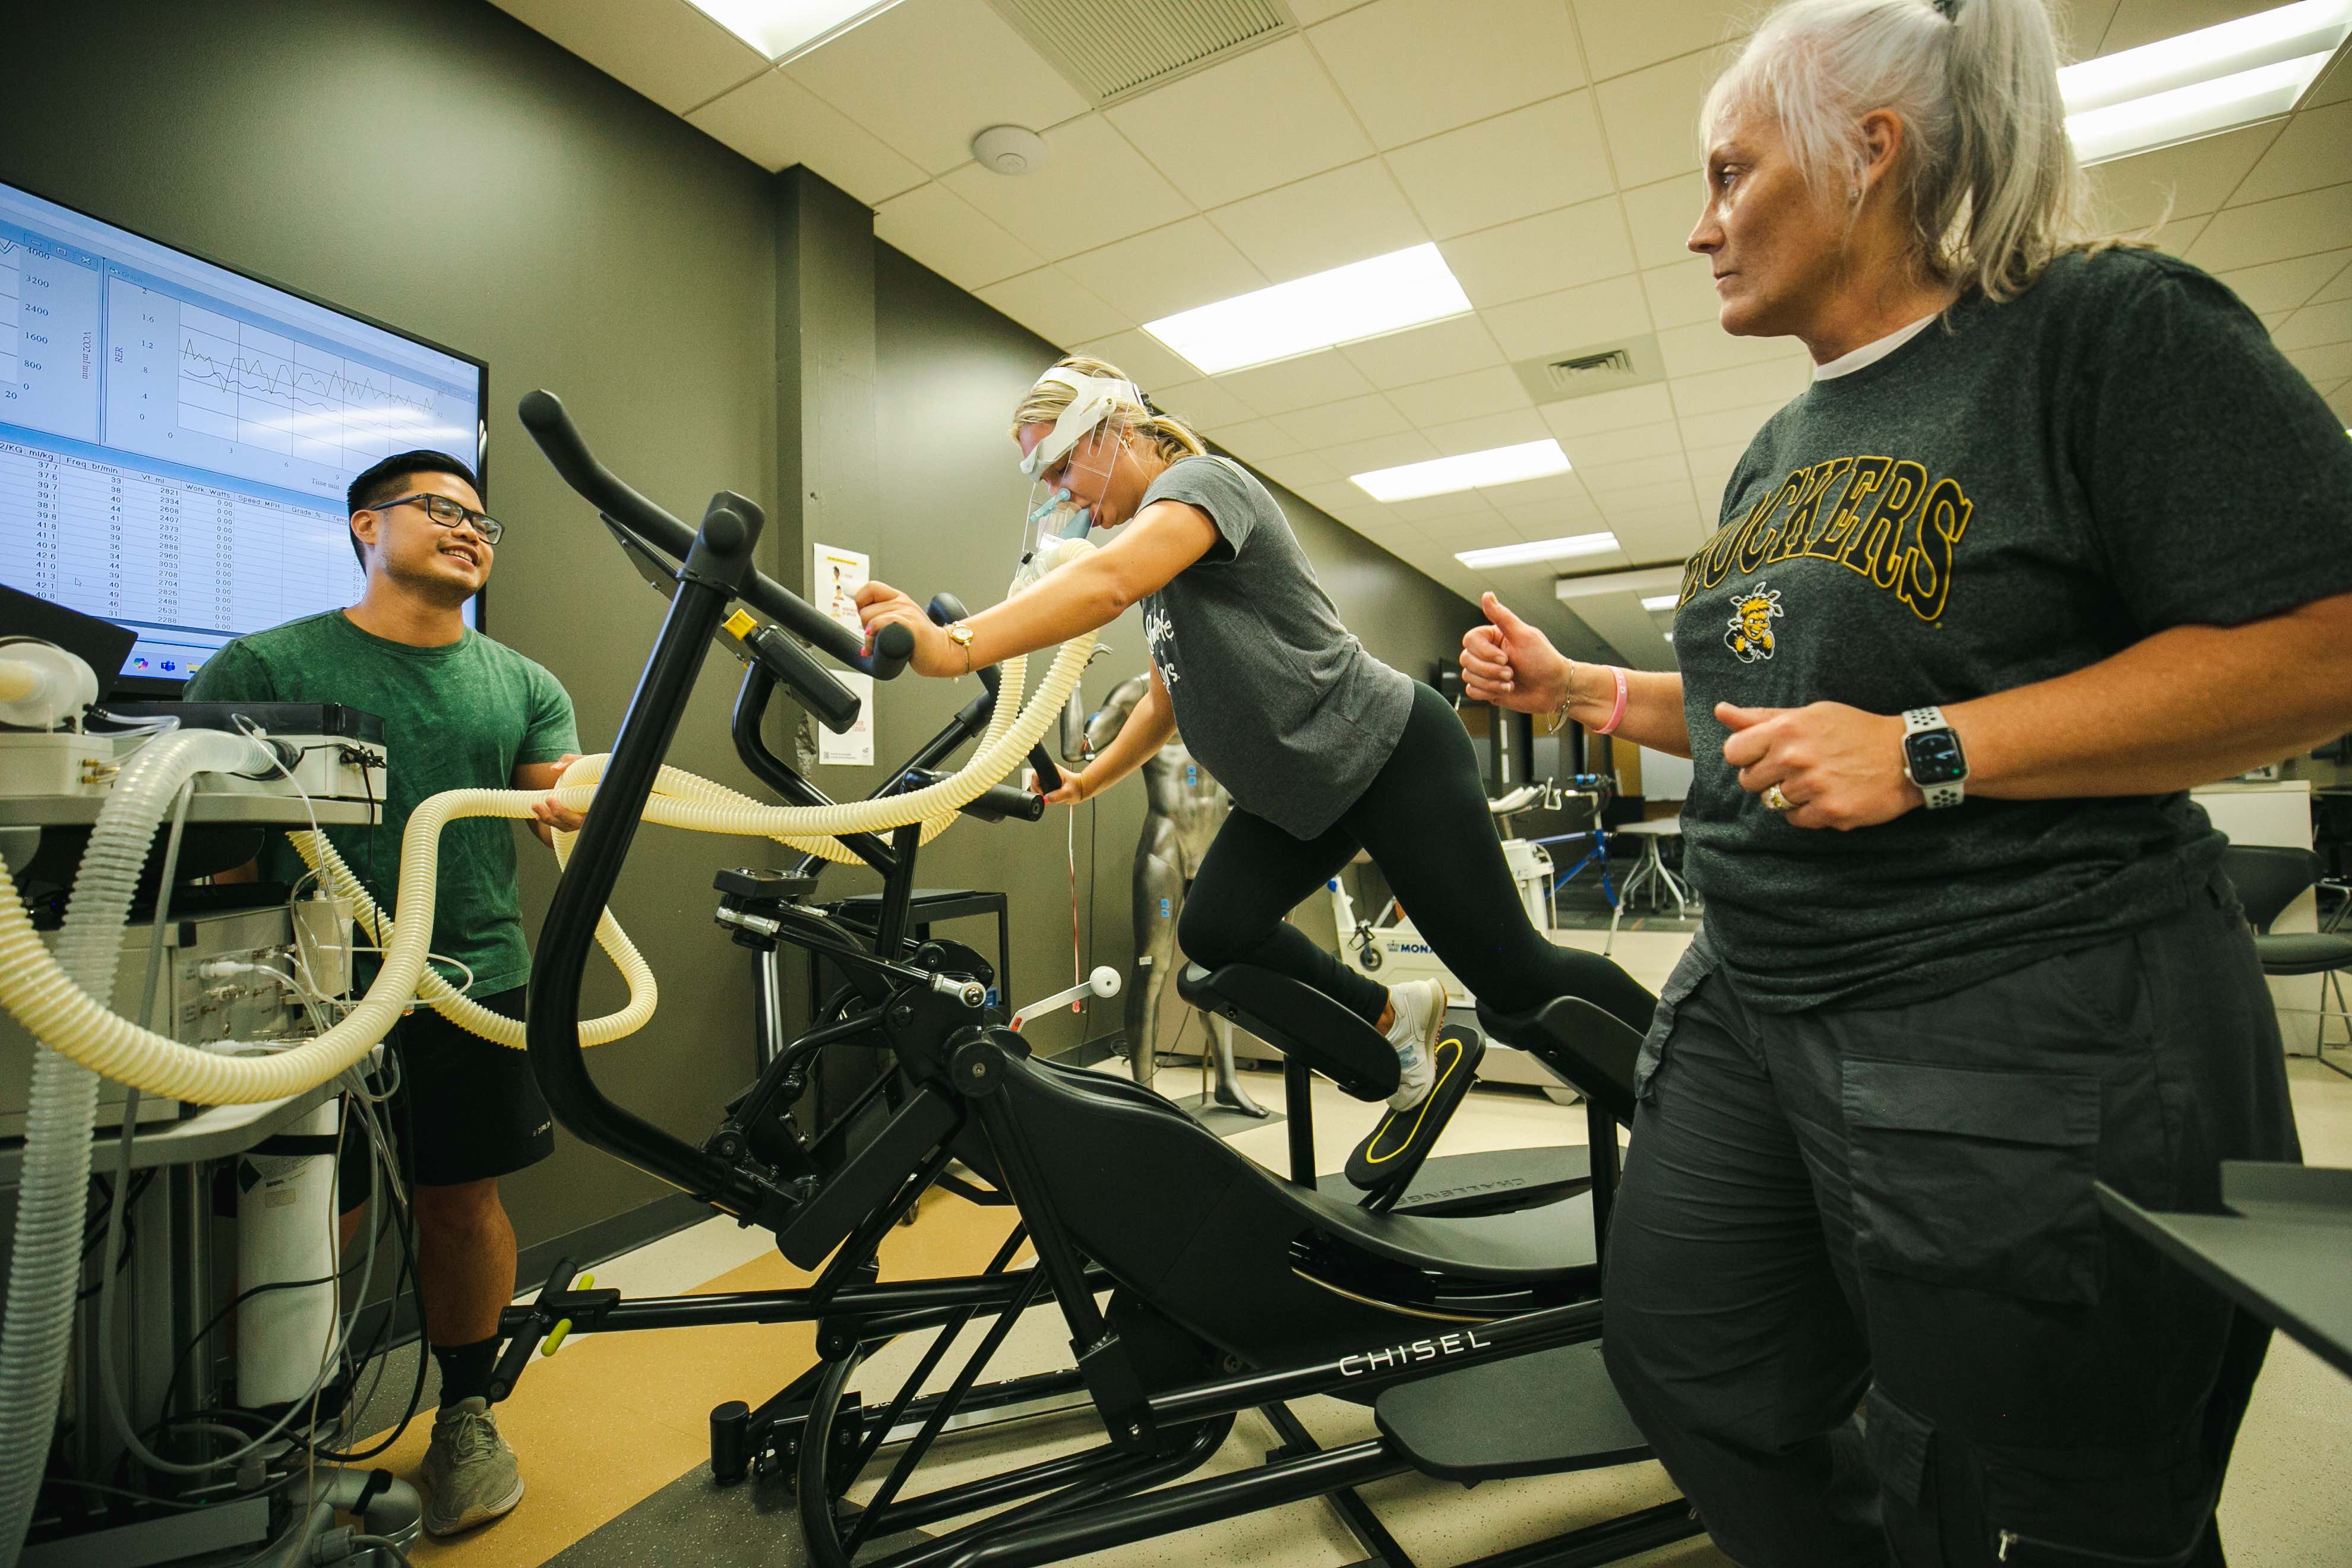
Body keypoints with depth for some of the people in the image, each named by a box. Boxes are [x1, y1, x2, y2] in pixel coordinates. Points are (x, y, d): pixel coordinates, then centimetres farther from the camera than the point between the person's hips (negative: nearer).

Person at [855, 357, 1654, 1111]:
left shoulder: (1202, 480, -16)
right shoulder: (1154, 543, 13)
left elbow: (1107, 582, -38)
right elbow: (1167, 698, 19)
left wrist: (951, 646, -48)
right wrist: (1087, 781, 11)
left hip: (1392, 755, -9)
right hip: (1296, 791, 9)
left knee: (1514, 974, -2)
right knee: (1214, 932, -4)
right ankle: (1393, 1019, 16)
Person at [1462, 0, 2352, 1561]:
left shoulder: (2107, 323, -8)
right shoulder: (1784, 447, 14)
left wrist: (1926, 755, -22)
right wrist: (1577, 687, 14)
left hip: (2031, 1028, -7)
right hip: (1756, 1001, 8)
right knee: (1684, 1357, 19)